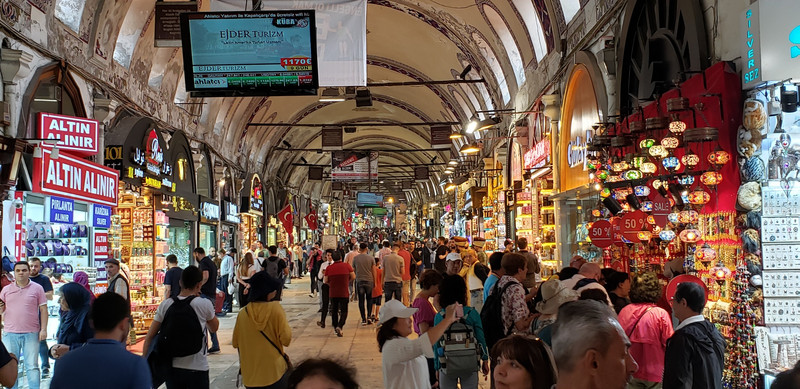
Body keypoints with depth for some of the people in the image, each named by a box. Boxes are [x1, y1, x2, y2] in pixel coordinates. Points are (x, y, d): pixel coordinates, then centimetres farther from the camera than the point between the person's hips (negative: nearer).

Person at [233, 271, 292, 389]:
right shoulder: (275, 308, -12)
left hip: (251, 376, 3)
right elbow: (286, 339, -15)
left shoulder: (243, 313, -3)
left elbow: (236, 343, 6)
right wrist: (286, 324, 2)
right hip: (275, 372, -3)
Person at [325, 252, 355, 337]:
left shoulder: (329, 268, -2)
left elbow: (326, 281, 2)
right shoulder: (346, 266, -4)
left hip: (333, 293, 2)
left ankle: (335, 327, 25)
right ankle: (339, 326, -18)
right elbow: (353, 277, 0)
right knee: (344, 311, 3)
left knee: (334, 311, 18)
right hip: (344, 293, -2)